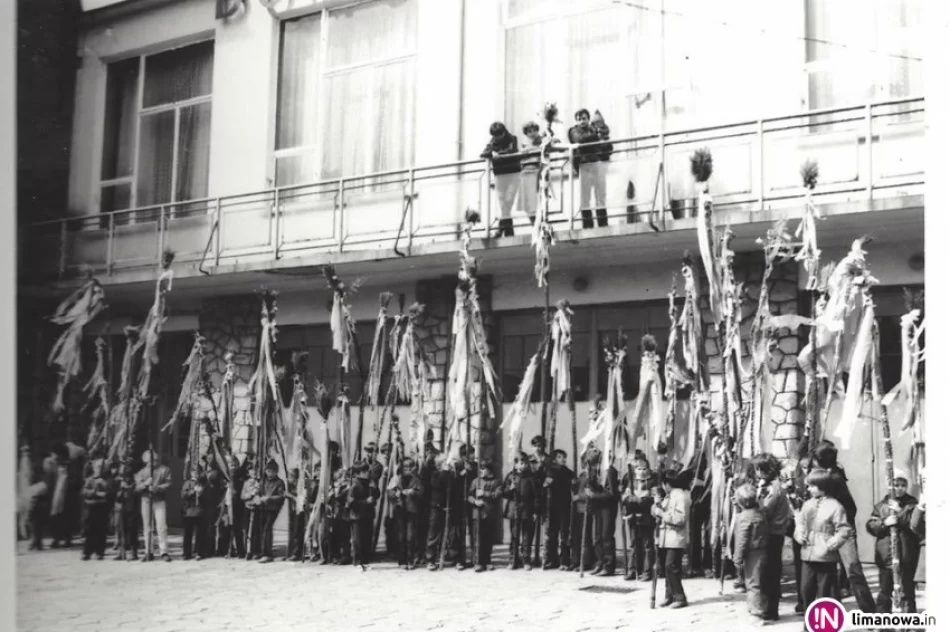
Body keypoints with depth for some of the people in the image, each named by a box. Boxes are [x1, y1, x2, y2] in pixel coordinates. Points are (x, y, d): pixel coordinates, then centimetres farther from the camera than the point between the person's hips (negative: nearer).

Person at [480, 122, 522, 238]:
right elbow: (484, 153, -8)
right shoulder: (492, 142, 6)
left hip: (513, 173, -2)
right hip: (500, 175, 2)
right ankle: (506, 226, 1)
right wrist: (492, 153, -28)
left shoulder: (512, 139, 0)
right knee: (501, 200, -2)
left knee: (509, 199, -5)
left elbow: (512, 150, -18)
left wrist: (498, 154, -25)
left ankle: (503, 225, 2)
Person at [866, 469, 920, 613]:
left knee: (907, 587, 5)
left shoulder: (912, 504, 2)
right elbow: (870, 525, 3)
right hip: (885, 554, 2)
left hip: (907, 554, -2)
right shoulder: (881, 505, 8)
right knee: (885, 589, 8)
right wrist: (884, 523, -14)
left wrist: (899, 513, -18)